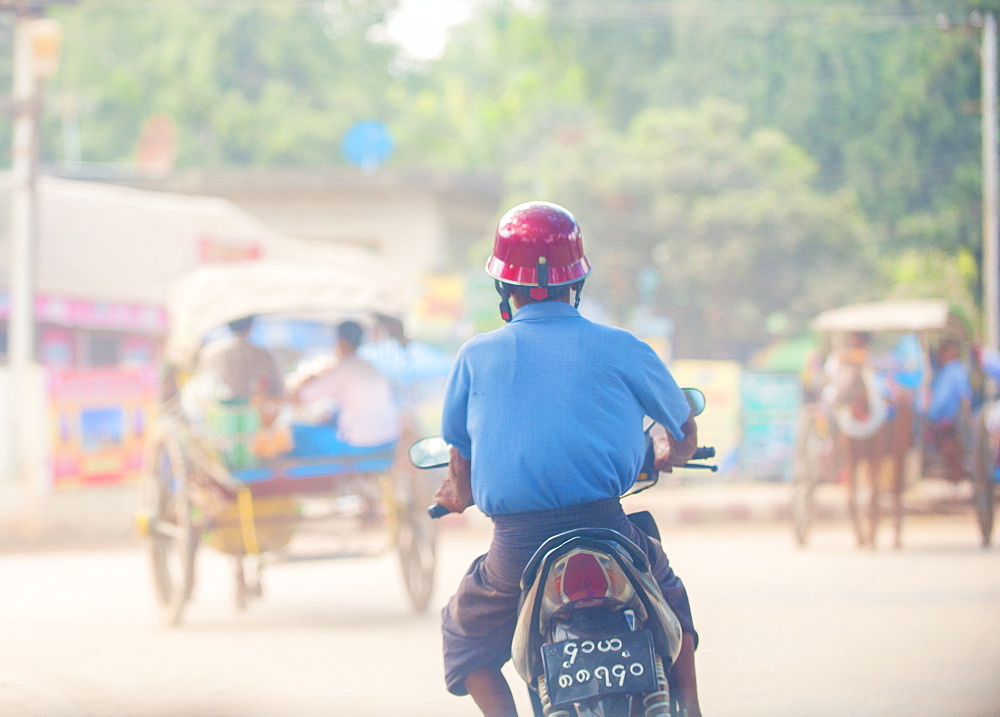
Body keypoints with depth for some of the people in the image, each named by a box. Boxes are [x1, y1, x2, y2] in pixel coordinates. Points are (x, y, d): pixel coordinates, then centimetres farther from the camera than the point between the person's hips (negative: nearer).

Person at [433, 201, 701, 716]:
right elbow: (684, 430, 20)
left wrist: (458, 494, 39)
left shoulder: (475, 357, 6)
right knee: (668, 596, 33)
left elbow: (460, 460, 14)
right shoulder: (620, 349, 5)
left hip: (516, 548, -1)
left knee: (464, 634, 27)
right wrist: (672, 455, 45)